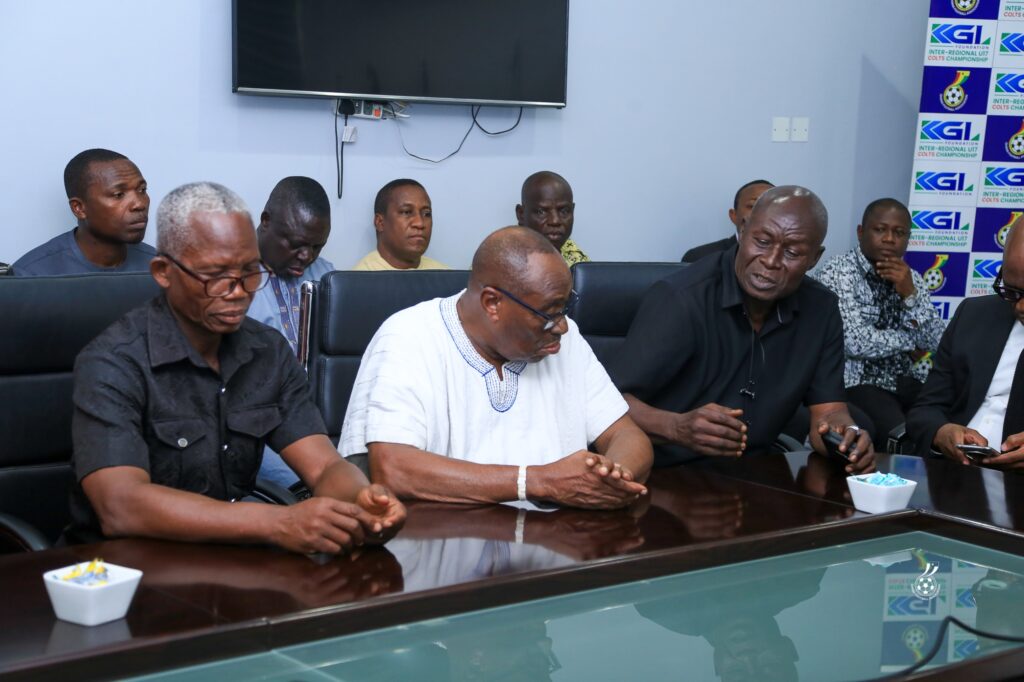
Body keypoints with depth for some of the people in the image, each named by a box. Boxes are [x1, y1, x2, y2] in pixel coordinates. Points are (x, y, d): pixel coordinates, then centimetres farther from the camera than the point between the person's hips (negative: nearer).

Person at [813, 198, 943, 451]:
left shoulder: (911, 278, 11)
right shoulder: (837, 273, -8)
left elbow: (938, 345, 2)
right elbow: (857, 343, -20)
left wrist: (910, 294, -11)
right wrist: (910, 340, -4)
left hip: (908, 382, 6)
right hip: (857, 384, -6)